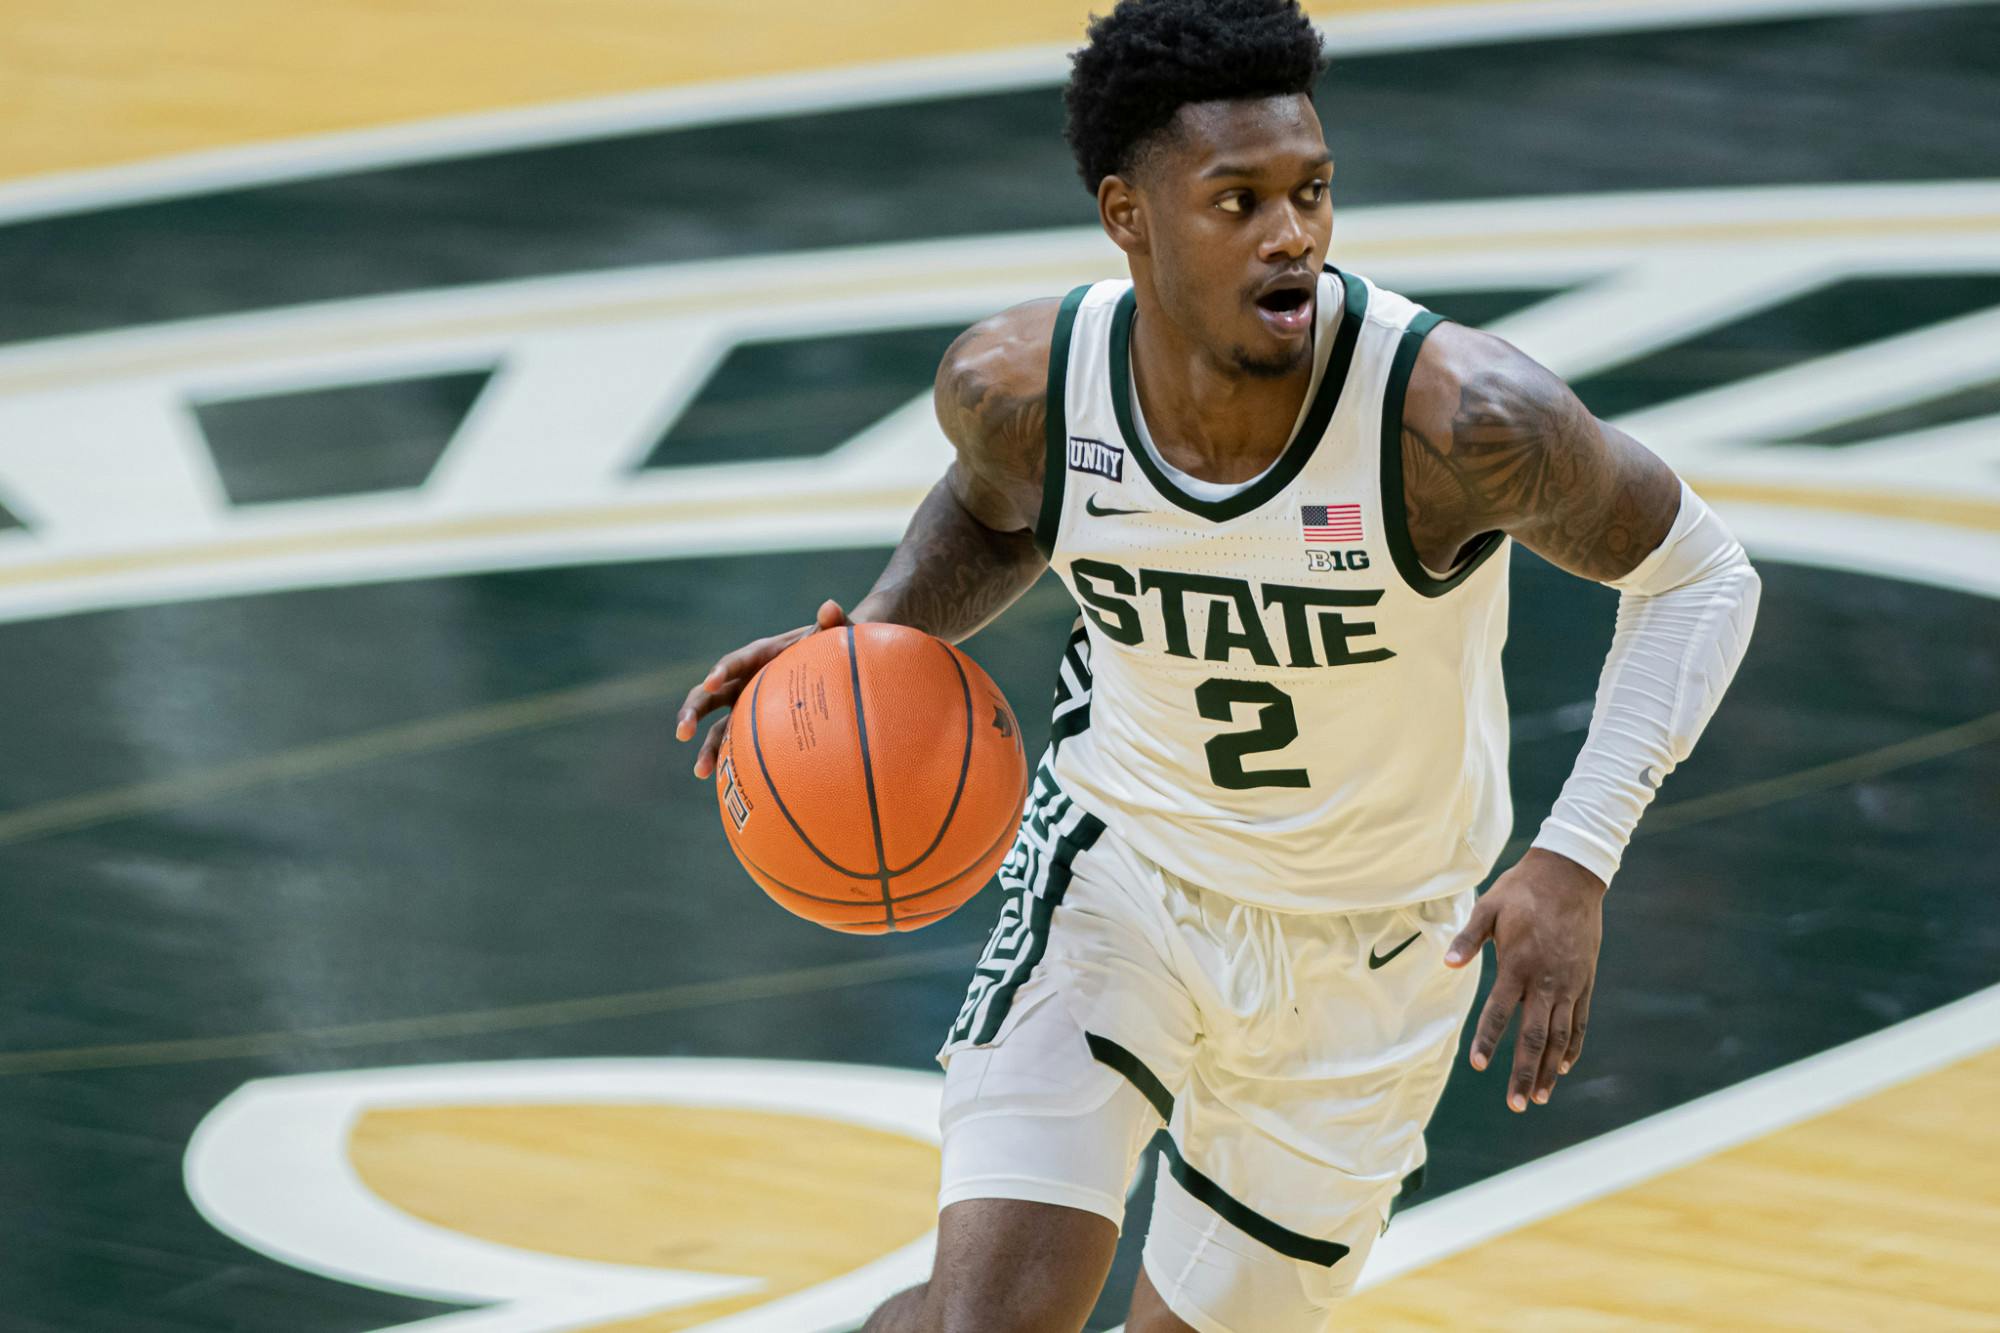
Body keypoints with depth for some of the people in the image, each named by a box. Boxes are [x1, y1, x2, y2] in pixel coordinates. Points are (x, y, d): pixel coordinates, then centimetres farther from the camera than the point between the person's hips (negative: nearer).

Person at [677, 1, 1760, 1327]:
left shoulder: (1459, 416, -31)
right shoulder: (1020, 385, -20)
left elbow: (1697, 575, -14)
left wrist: (1576, 861, -25)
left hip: (1371, 955, -1)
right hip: (1119, 868, 1)